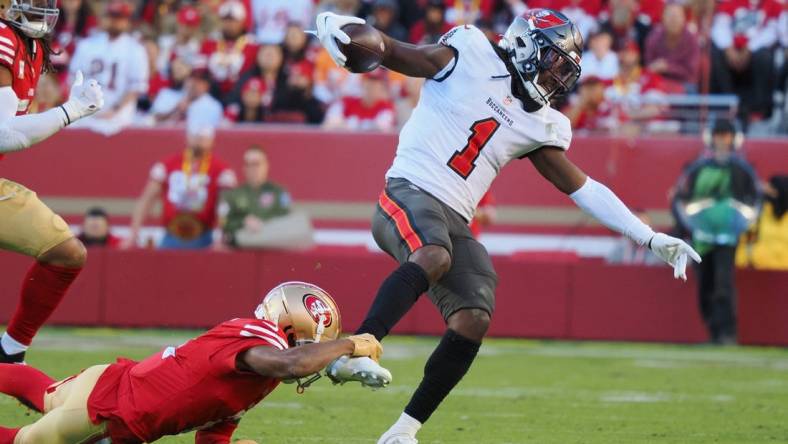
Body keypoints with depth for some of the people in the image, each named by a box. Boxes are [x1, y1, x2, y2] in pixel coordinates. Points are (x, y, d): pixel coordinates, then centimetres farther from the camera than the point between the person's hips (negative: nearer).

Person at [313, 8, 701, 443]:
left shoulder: (540, 125, 17)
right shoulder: (469, 56, 3)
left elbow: (583, 187, 21)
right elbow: (393, 52, 3)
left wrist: (652, 239, 18)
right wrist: (336, 25, -18)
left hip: (454, 222, 6)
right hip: (410, 192, -6)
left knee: (473, 321, -10)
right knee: (434, 257, -37)